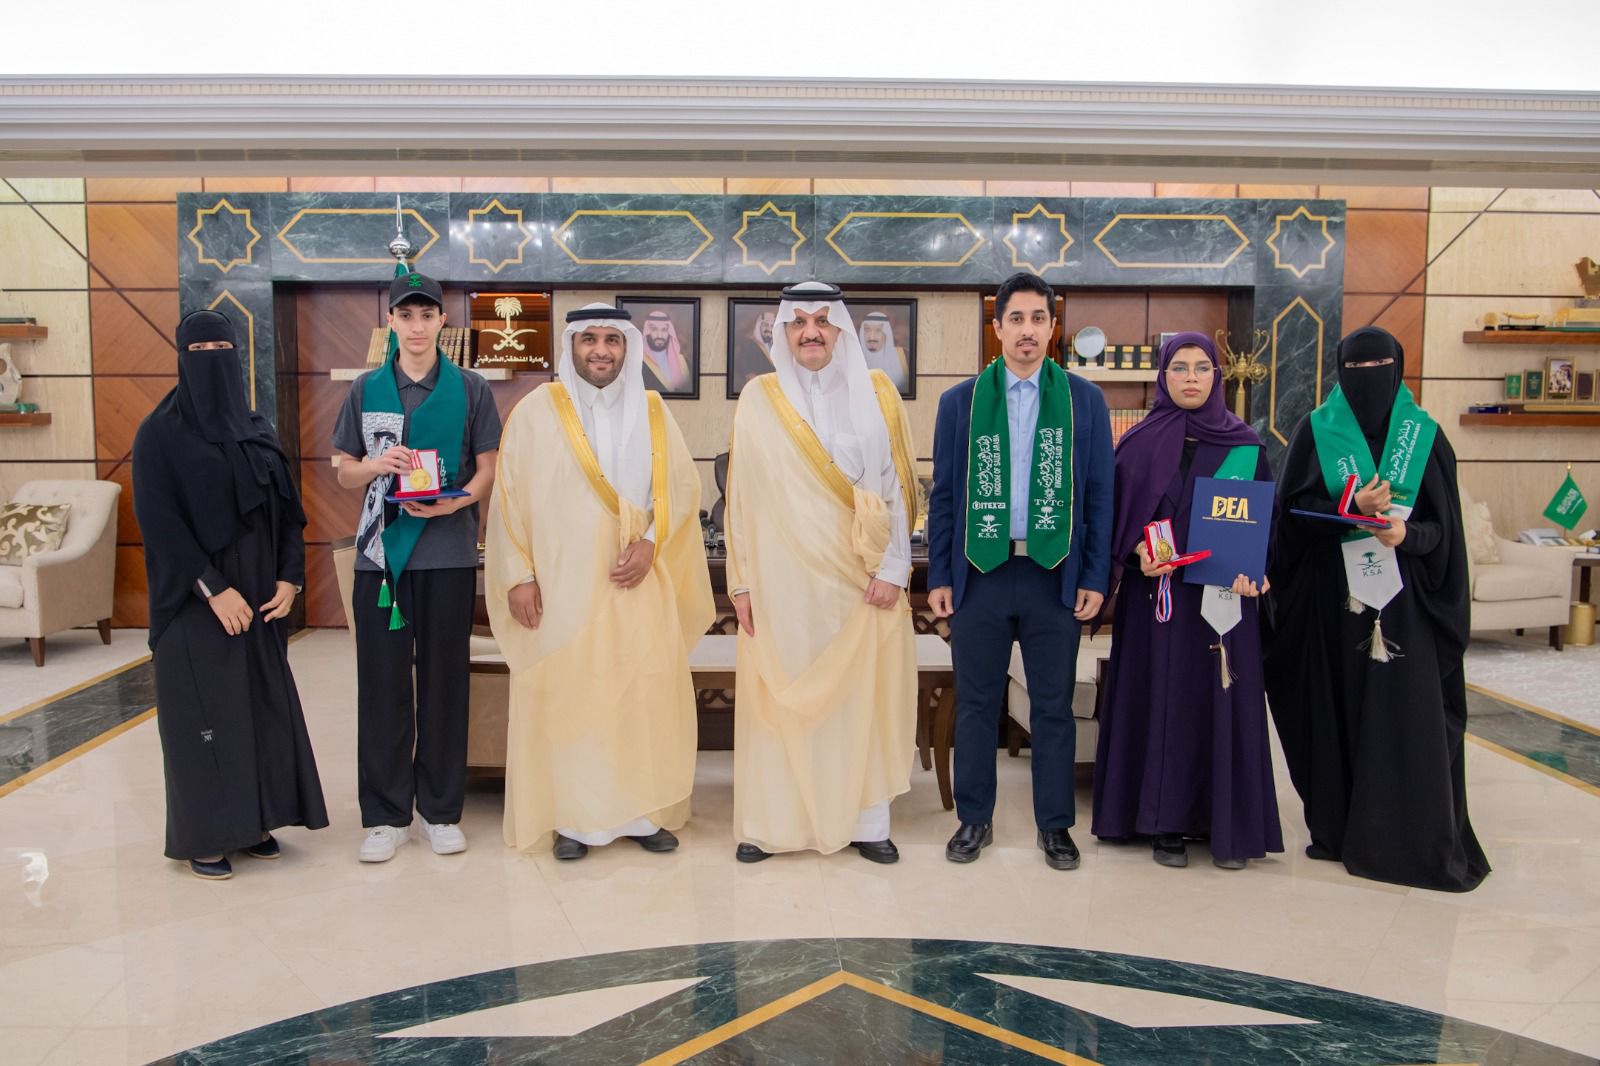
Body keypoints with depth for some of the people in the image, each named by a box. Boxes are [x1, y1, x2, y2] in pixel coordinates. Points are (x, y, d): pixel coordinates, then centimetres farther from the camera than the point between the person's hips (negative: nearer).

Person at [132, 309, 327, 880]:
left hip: (259, 594, 6)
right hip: (195, 599, -5)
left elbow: (287, 508, 9)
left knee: (262, 702, 8)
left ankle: (251, 821, 20)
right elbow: (157, 519, -13)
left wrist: (289, 577, -5)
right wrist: (213, 589, -19)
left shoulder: (256, 430, 11)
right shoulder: (160, 432, -5)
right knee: (204, 710, -1)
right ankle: (201, 837, 12)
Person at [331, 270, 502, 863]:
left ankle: (441, 811, 17)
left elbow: (487, 469, 5)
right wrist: (377, 465, -10)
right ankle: (386, 815, 14)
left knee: (444, 680, 4)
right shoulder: (366, 390, 10)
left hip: (448, 552, -1)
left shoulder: (470, 390, 6)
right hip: (380, 550, 1)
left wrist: (457, 500, -15)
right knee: (382, 680, 3)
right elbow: (345, 472, 12)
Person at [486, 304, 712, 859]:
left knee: (646, 692, 2)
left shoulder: (652, 412, 8)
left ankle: (644, 812, 13)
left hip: (638, 583, 2)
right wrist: (518, 575, -5)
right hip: (562, 584, -2)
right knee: (565, 693, -1)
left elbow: (682, 487, 7)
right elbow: (510, 497, 1)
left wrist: (650, 542, -9)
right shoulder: (536, 411, 2)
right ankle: (572, 817, 10)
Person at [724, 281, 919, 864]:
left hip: (861, 578, 0)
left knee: (863, 697, 4)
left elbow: (898, 485, 3)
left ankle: (866, 821, 15)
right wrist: (741, 580, 0)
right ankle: (769, 822, 13)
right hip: (782, 578, 0)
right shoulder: (759, 399, 4)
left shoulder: (876, 394, 4)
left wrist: (892, 569, -5)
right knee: (777, 696, 2)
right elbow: (741, 495, 4)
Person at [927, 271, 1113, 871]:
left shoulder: (1083, 400, 4)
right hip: (979, 574, 1)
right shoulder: (960, 402, 4)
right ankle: (974, 819, 23)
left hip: (1056, 576, 0)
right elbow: (944, 496, 5)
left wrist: (1095, 578, -2)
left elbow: (1099, 495, 4)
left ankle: (1055, 825, 23)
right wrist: (938, 577, 0)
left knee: (1053, 707, 9)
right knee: (975, 704, 9)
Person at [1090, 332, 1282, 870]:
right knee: (1161, 700, 3)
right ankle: (1166, 821, 13)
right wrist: (1138, 552, -16)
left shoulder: (1245, 445, 5)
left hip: (1225, 596, 1)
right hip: (1157, 594, 0)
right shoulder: (1139, 442, 3)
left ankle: (1229, 824, 15)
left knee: (1222, 702, 3)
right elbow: (1117, 514, 3)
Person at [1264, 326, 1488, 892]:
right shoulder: (1315, 432, 5)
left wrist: (1408, 533, -16)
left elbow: (1444, 523, 5)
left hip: (1404, 596, 0)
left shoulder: (1425, 435, 7)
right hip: (1331, 594, 0)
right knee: (1336, 708, 3)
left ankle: (1414, 839, 5)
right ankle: (1337, 829, 14)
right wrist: (1352, 508, -18)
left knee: (1407, 713, -4)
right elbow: (1292, 509, -2)